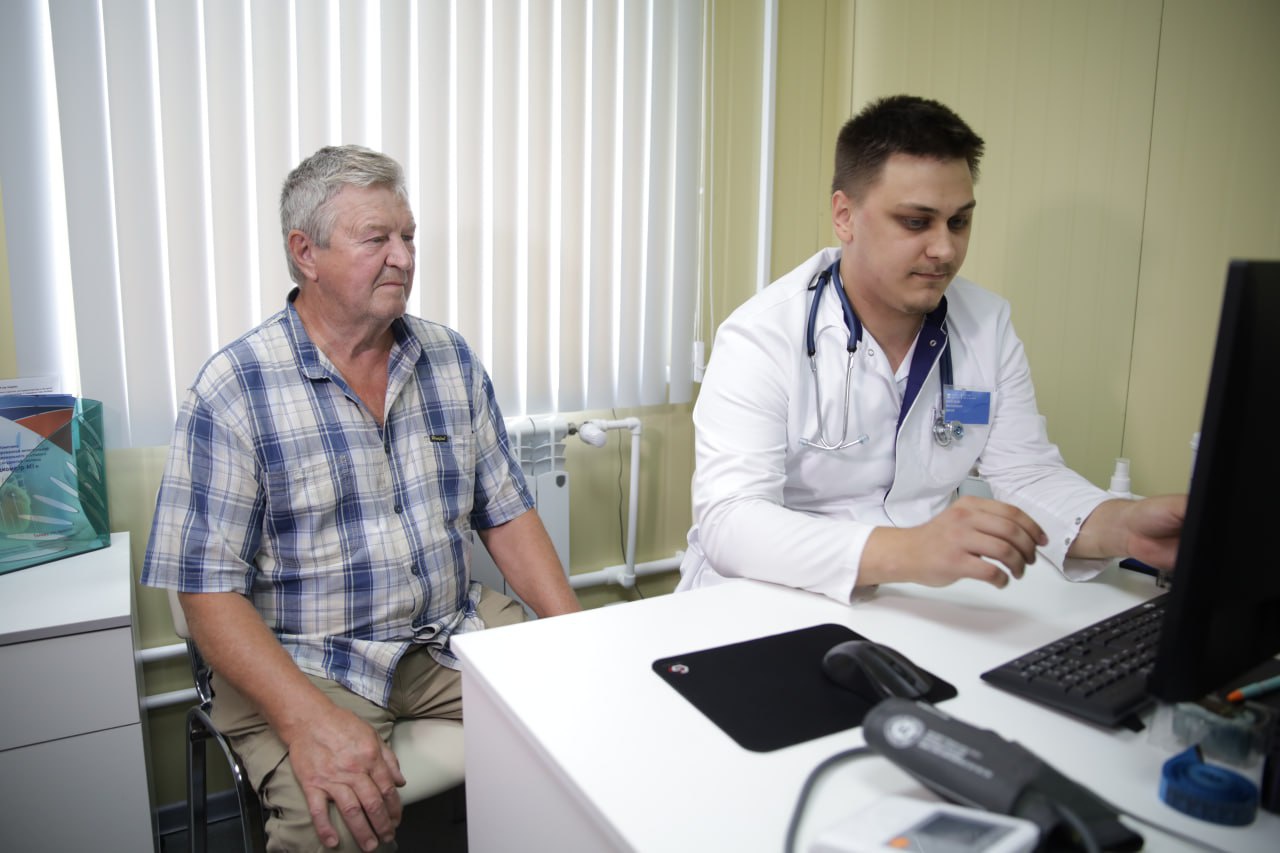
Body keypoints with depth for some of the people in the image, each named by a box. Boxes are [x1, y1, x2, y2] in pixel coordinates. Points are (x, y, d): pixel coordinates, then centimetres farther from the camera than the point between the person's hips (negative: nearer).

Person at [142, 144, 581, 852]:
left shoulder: (452, 359, 6)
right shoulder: (233, 389, -9)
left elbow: (505, 512, 7)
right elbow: (208, 588, -12)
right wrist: (308, 718, -26)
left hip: (455, 633, 5)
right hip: (305, 660, -4)